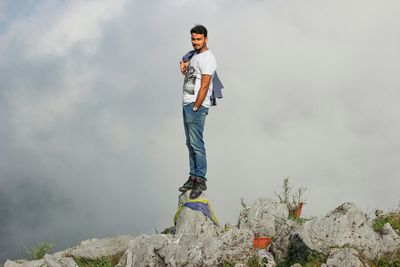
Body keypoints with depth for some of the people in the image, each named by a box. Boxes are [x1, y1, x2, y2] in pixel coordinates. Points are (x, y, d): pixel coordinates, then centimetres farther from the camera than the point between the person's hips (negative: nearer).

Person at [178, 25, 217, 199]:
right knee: (190, 144, 11)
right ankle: (193, 177, 16)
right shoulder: (195, 56, 18)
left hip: (197, 106, -10)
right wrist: (184, 70, 8)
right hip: (187, 104, 10)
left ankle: (201, 180, -6)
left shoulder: (207, 58, -12)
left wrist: (196, 108, -19)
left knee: (197, 144, -10)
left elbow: (204, 86, -17)